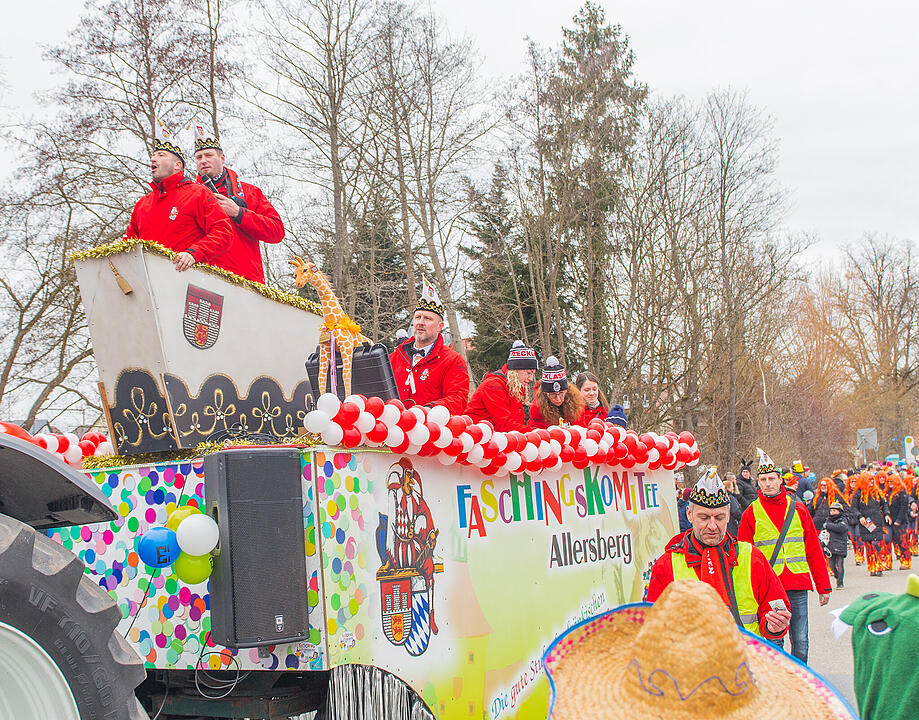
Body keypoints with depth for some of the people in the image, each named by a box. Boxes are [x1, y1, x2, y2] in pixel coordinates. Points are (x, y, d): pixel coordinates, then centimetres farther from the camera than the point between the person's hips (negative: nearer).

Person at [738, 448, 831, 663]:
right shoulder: (751, 513, 3)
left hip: (798, 584, 2)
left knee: (800, 641, 5)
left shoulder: (797, 508, 8)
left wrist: (824, 587, 9)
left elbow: (814, 550, 11)